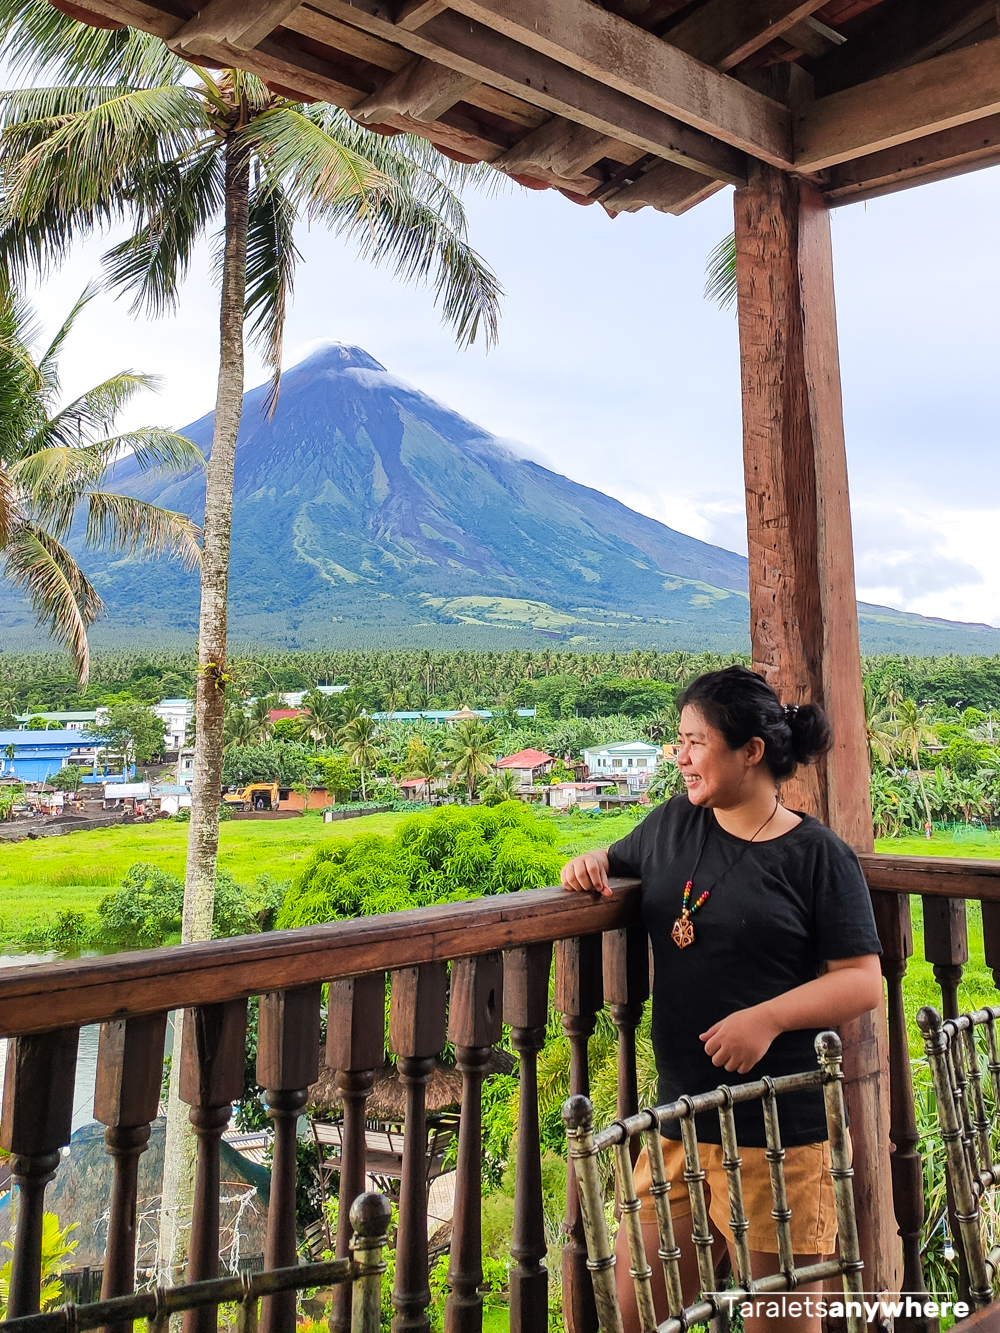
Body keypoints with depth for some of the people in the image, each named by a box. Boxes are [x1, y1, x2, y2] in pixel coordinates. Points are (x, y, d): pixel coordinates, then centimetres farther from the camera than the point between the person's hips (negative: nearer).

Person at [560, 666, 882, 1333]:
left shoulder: (818, 853, -8)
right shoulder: (671, 824, 6)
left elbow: (864, 980, -8)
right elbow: (616, 867, 22)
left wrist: (768, 1017, -21)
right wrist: (590, 864, -1)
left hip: (777, 1127, -4)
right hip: (678, 1115, 5)